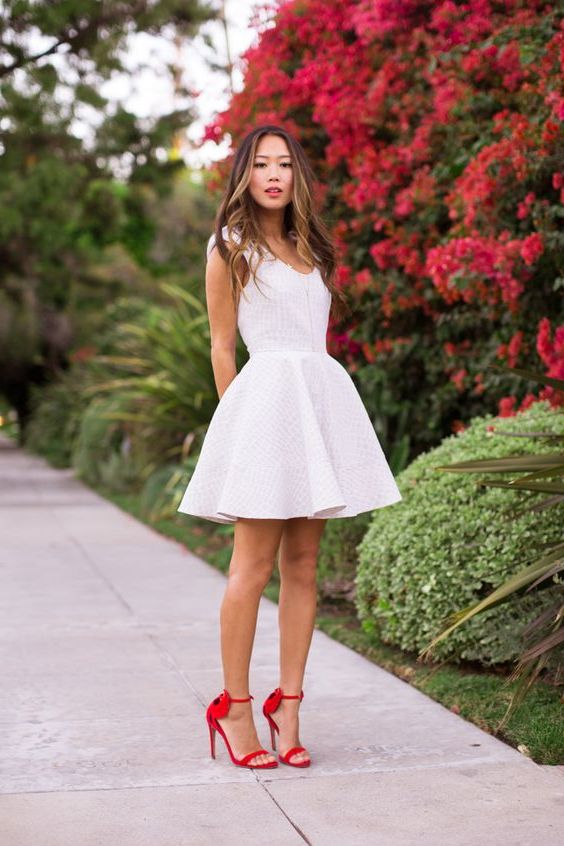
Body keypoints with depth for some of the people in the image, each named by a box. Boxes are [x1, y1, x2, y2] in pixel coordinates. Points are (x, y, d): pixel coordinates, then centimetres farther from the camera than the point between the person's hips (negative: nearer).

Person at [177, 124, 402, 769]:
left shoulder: (312, 249, 21)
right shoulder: (230, 248, 5)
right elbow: (222, 345, 4)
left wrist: (306, 410, 15)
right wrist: (240, 417, -1)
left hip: (323, 395, 6)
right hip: (265, 395, -6)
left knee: (303, 565, 4)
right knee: (254, 565, -6)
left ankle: (287, 706, 9)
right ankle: (233, 707, 4)